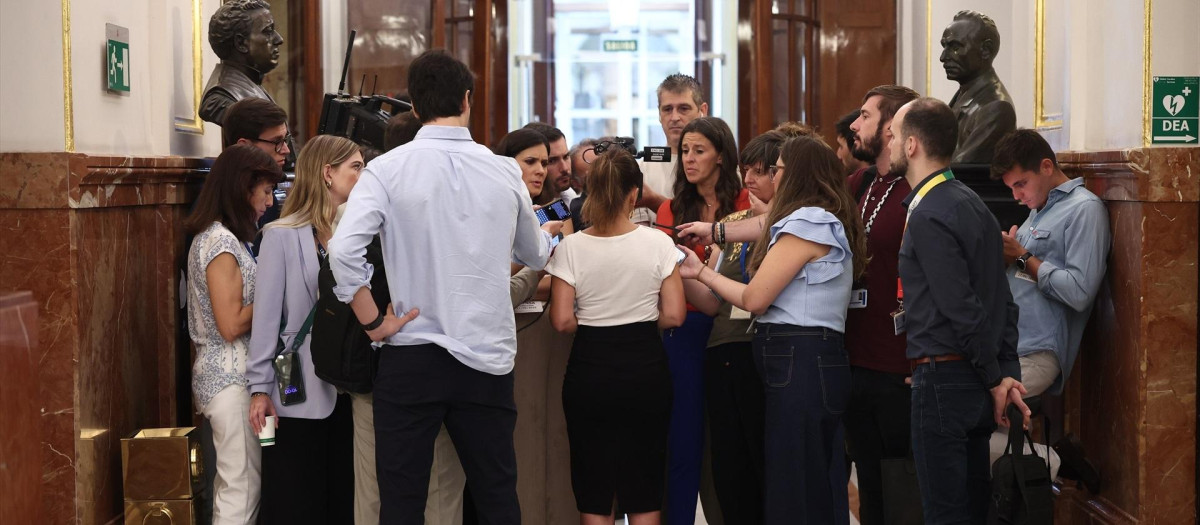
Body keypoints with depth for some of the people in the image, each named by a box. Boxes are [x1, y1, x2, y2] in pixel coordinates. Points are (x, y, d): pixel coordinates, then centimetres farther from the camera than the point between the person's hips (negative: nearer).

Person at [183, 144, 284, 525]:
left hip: (225, 374, 10)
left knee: (231, 480, 13)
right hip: (231, 378, -10)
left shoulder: (218, 237, 14)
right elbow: (232, 325, -19)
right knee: (244, 484, -7)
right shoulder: (221, 242, -16)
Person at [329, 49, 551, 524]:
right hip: (487, 358, 2)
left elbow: (343, 250, -18)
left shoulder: (388, 170, -6)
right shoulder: (504, 173, 1)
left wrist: (373, 321, -6)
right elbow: (536, 256, 16)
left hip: (411, 356, -2)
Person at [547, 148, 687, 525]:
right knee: (643, 491, 12)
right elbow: (673, 316, -6)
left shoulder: (572, 247, -8)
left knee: (594, 492, 11)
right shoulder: (658, 243, -7)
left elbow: (562, 320, -9)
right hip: (645, 367, 0)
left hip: (590, 369, 0)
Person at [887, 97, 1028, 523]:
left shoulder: (928, 215, -16)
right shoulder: (971, 202, 13)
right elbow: (1003, 301, 12)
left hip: (941, 378, -9)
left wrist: (995, 379, -9)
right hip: (975, 378, 9)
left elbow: (962, 310, -19)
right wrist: (1007, 373, 9)